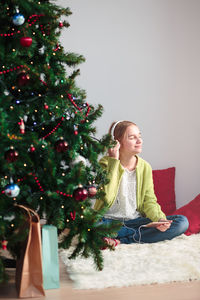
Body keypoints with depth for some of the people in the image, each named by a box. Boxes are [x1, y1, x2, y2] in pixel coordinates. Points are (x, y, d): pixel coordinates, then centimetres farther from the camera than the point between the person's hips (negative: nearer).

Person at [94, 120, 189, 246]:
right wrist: (114, 161, -19)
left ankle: (122, 241, -20)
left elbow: (149, 201, 3)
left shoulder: (145, 167, 4)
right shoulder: (106, 164, -8)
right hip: (109, 220, -4)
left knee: (182, 222, -15)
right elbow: (107, 199, -23)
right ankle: (142, 231, -18)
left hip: (136, 220, 4)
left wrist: (159, 219, -20)